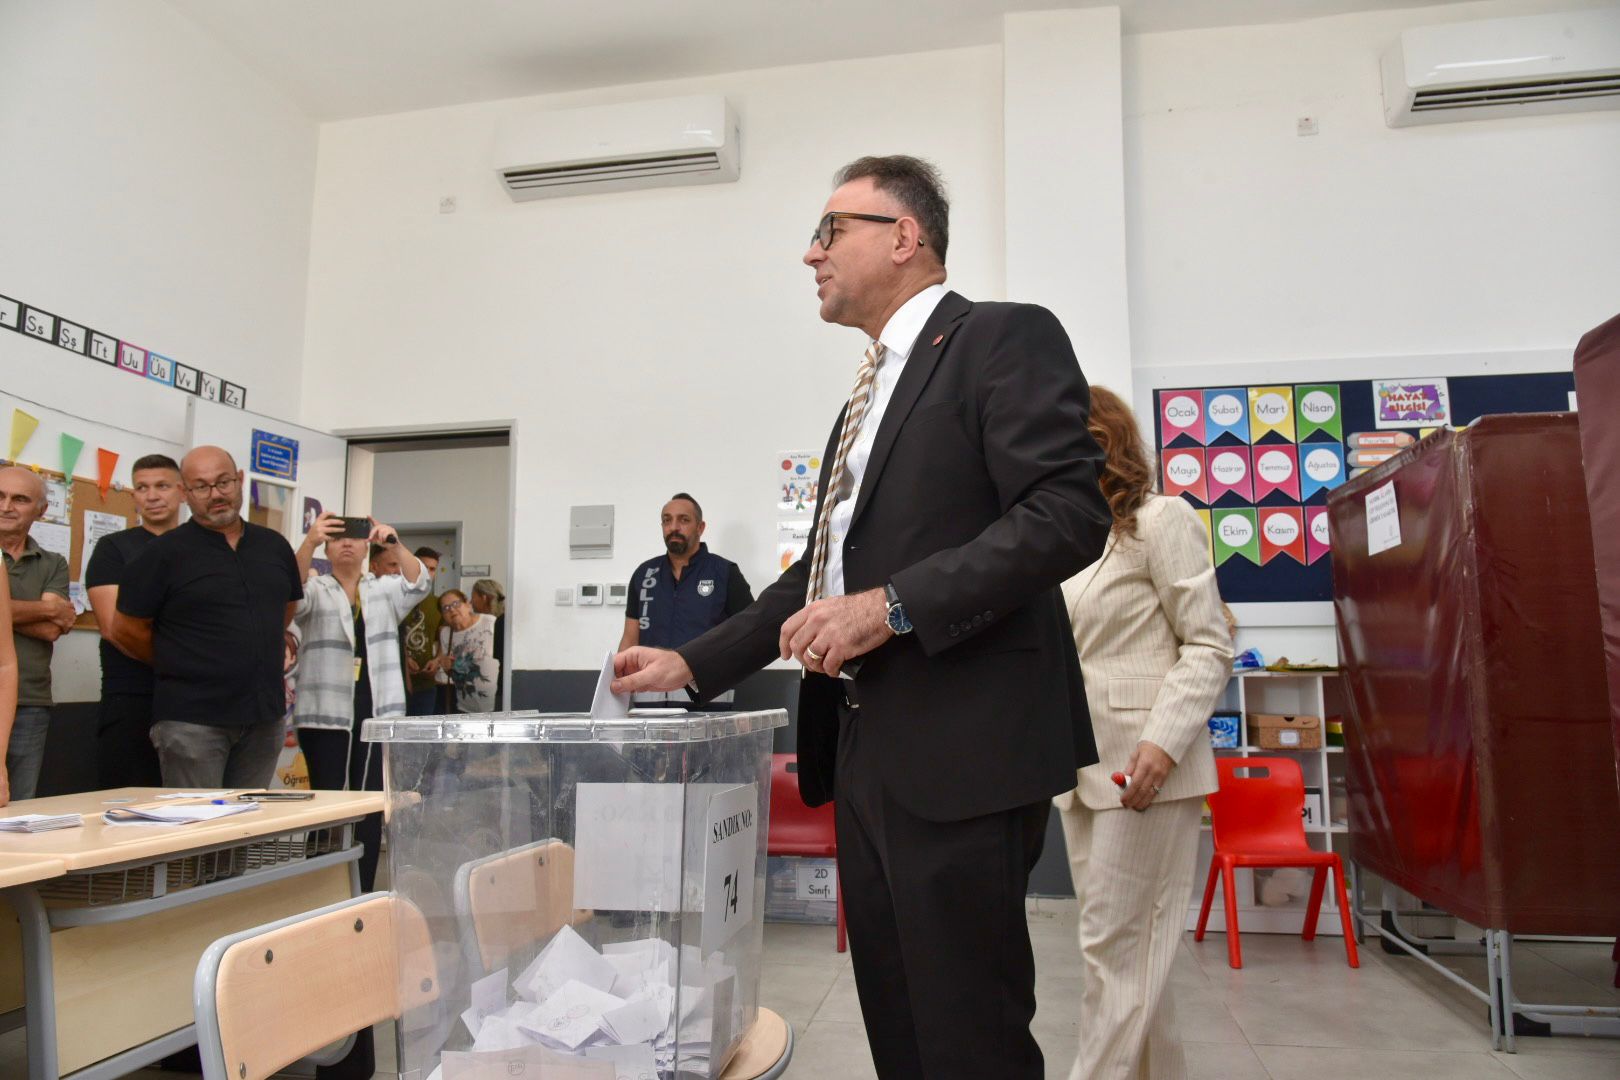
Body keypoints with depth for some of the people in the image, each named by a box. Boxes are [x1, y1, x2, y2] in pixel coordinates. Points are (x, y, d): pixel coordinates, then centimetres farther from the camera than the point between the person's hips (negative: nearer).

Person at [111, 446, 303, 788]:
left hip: (265, 718, 4)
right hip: (193, 719, -4)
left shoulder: (274, 545, 8)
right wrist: (177, 665, 9)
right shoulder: (166, 552, -4)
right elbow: (126, 631, 1)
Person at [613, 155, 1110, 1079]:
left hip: (961, 745, -8)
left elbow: (1071, 511, -16)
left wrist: (893, 606, -21)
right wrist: (695, 663, 19)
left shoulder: (1004, 338, -4)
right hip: (867, 749, 8)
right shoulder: (870, 389, 21)